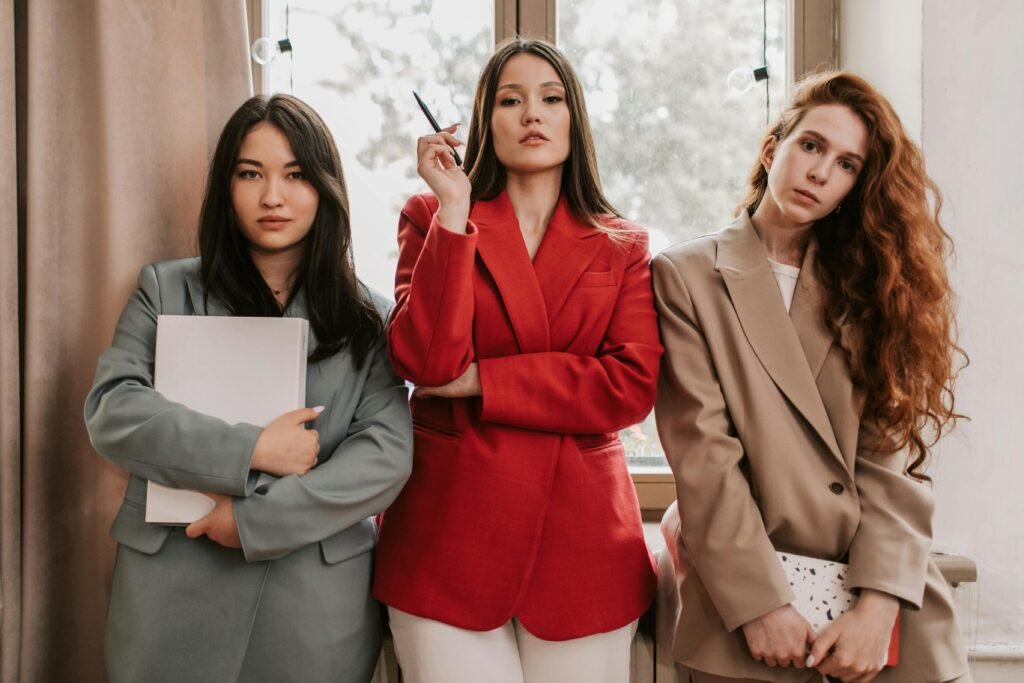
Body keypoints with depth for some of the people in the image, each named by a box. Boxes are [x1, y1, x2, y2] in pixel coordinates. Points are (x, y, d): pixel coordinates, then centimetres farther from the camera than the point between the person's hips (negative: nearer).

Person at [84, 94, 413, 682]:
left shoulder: (368, 317, 3)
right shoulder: (167, 291, 6)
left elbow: (388, 453, -8)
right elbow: (113, 412, -6)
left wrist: (258, 517, -16)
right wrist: (251, 451, -16)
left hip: (318, 596, 0)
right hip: (173, 588, 1)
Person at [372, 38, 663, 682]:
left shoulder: (623, 247, 9)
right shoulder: (433, 218, 6)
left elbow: (632, 386, -6)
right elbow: (426, 361, -10)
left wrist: (479, 381, -9)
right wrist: (454, 211, -11)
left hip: (582, 535, 1)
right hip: (451, 527, -1)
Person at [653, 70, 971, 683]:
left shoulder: (870, 282, 8)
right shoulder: (687, 276, -2)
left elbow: (894, 456, -2)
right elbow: (703, 455, -10)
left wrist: (878, 605, -13)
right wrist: (761, 605, -16)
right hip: (752, 602, -3)